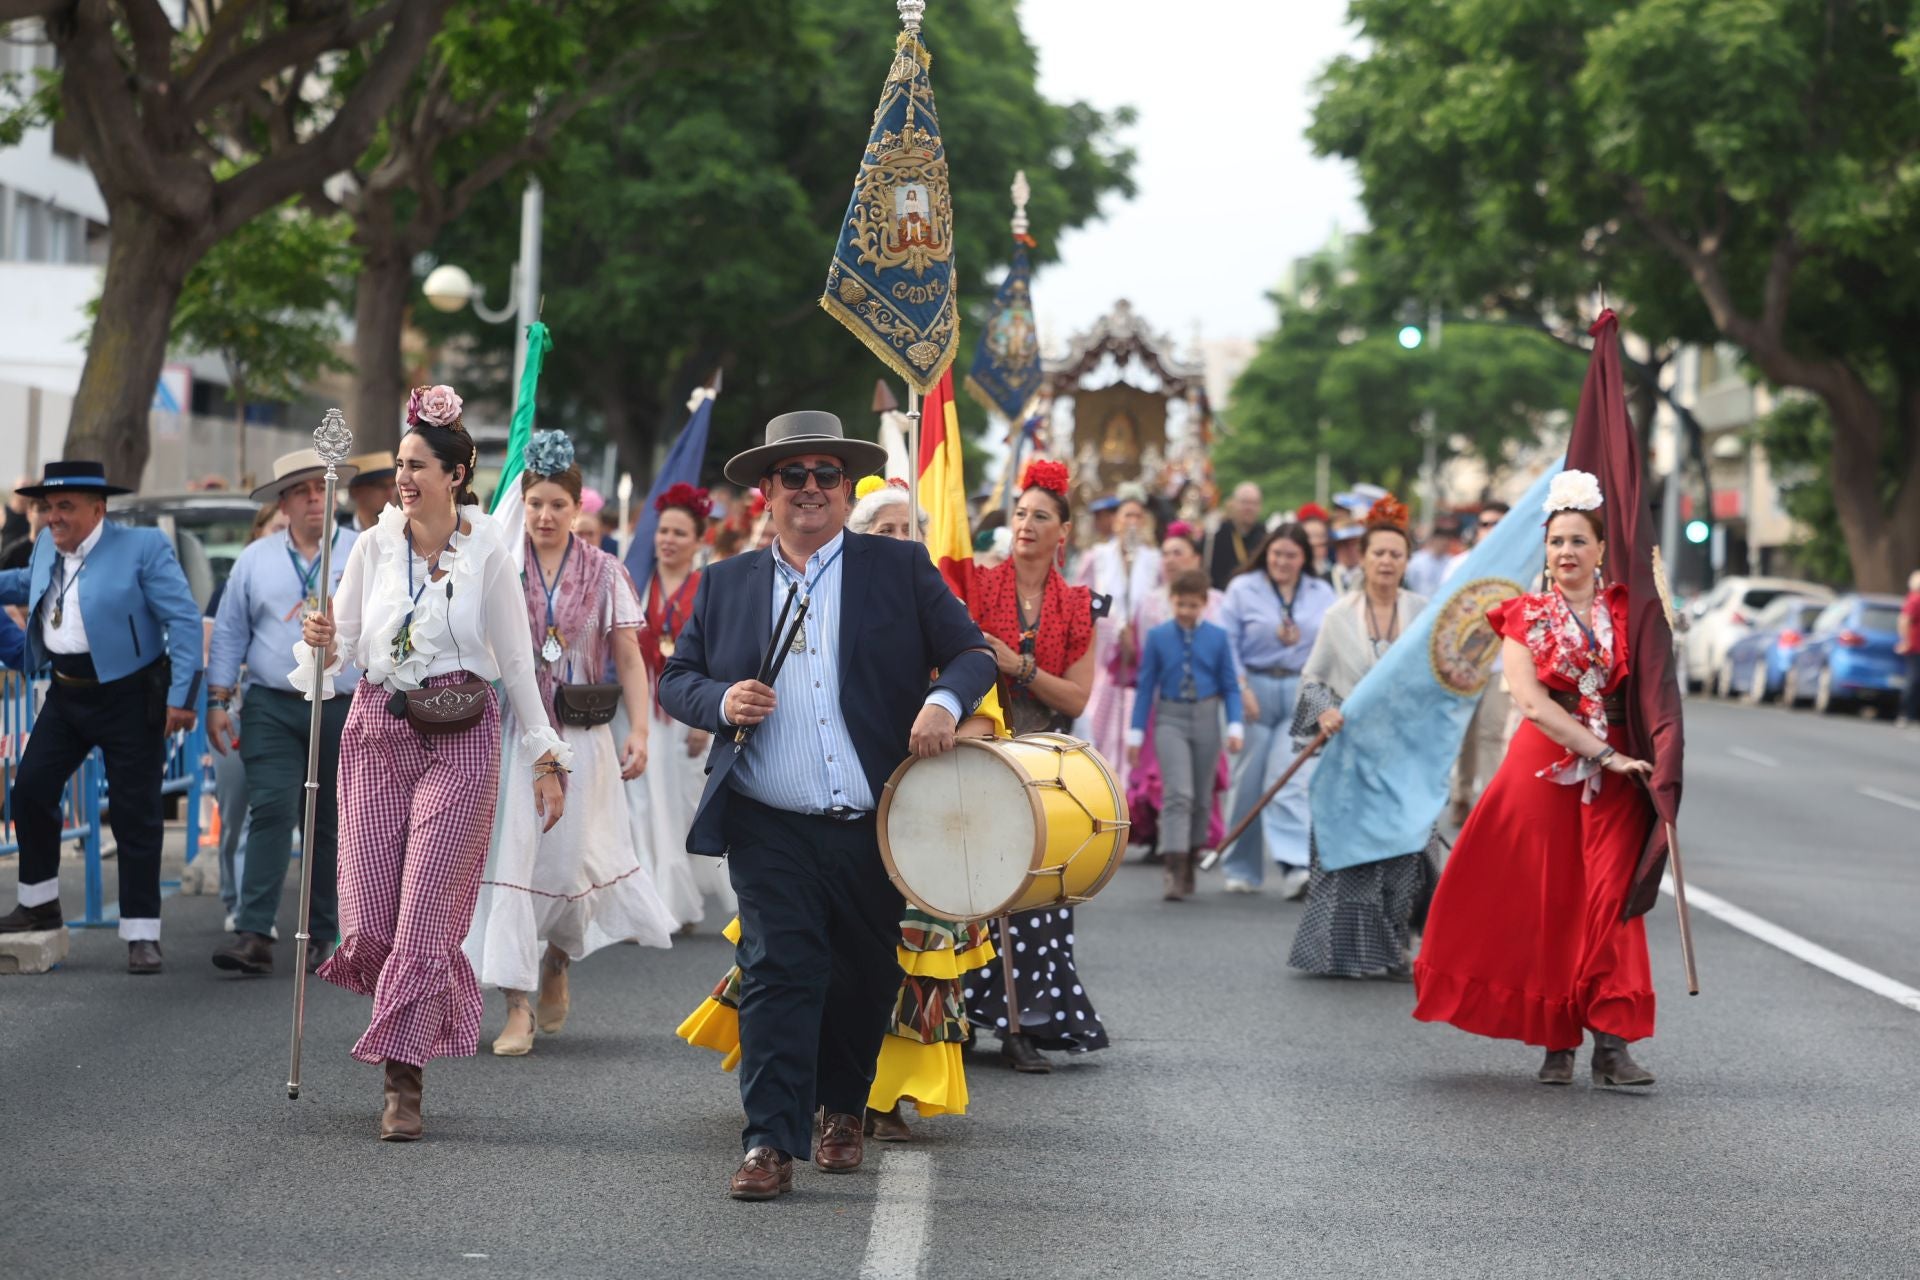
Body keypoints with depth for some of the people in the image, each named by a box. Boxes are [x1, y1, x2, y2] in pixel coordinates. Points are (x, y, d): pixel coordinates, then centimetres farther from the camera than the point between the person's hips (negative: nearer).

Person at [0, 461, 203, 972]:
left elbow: (184, 620, -14)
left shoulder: (143, 547, -13)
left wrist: (182, 696, -19)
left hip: (129, 697, -6)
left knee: (135, 814, -1)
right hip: (67, 695, 6)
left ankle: (142, 934, 5)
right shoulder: (47, 547, 6)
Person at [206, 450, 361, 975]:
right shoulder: (256, 559, 9)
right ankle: (254, 935, -17)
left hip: (344, 709, 0)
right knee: (271, 811, -13)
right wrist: (217, 701, 6)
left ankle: (322, 938, 14)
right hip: (272, 709, 0)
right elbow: (229, 633, 12)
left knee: (331, 826, 5)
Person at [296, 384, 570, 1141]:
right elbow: (343, 645, 8)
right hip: (377, 736, 3)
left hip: (460, 745, -3)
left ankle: (403, 1083, 0)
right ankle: (432, 1018, 27)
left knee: (426, 917, -6)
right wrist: (322, 647, -15)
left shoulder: (488, 555, -3)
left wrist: (546, 758, 4)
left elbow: (517, 663, 3)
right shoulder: (374, 547, 4)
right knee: (370, 921, -1)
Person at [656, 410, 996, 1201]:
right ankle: (771, 1143, -10)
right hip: (770, 830, 0)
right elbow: (675, 680, 14)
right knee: (777, 974, -11)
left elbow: (971, 653, 5)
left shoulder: (901, 569, 6)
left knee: (865, 980, 12)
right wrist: (721, 701, -9)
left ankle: (842, 1111, 34)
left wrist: (945, 701, -17)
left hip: (876, 828, 1)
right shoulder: (725, 584, 11)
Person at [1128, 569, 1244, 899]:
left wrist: (1235, 726, -5)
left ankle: (1189, 863, 24)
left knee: (1202, 797, 10)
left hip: (1206, 718, 2)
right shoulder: (1157, 637, -1)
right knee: (1178, 793, -15)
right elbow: (1145, 686, 4)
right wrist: (1136, 733, 3)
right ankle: (1175, 870, -21)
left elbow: (1230, 686, 5)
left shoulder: (1217, 638, 0)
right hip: (1171, 719, -2)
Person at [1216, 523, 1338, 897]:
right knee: (1250, 782, 4)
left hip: (1303, 695, 0)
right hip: (1255, 691, 0)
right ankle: (1243, 870, 16)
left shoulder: (1323, 595, 11)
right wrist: (1241, 687, -10)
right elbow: (1227, 642, -2)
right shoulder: (1242, 589, 4)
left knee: (1293, 779, -13)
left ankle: (1296, 865, -21)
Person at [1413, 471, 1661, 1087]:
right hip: (1542, 766, -1)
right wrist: (1603, 753, -15)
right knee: (1549, 903, 0)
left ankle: (1612, 1045, -9)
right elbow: (1530, 700, -9)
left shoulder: (1625, 609, 9)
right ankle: (1557, 1043, 8)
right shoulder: (1526, 616, 3)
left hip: (1615, 772, 1)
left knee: (1608, 899, -6)